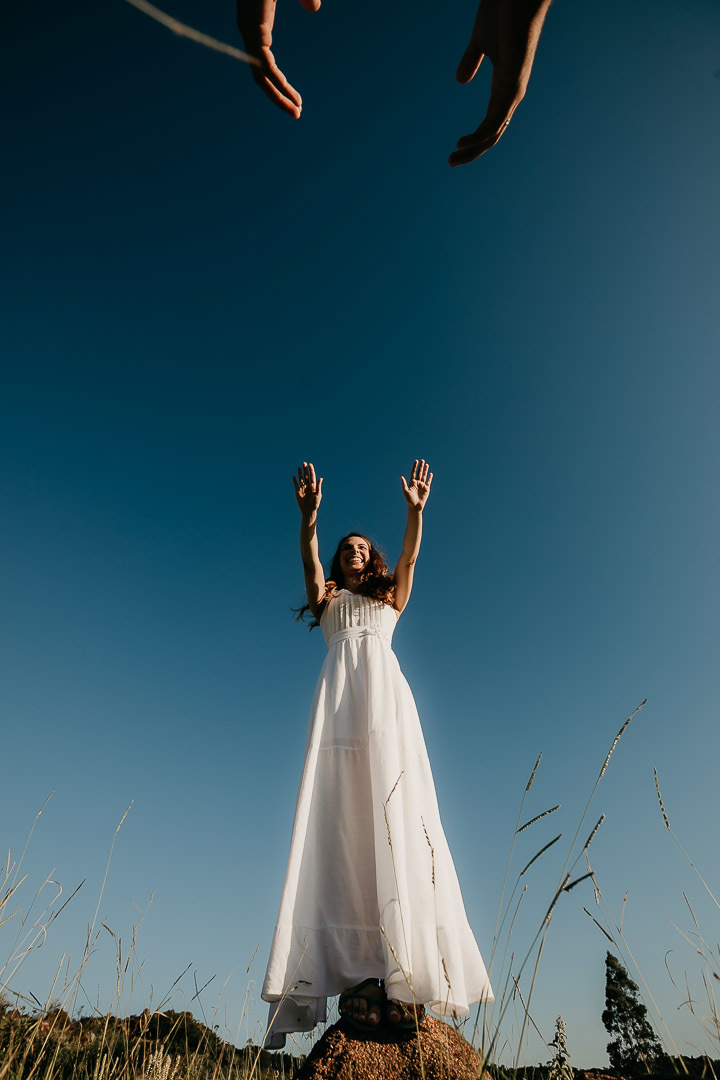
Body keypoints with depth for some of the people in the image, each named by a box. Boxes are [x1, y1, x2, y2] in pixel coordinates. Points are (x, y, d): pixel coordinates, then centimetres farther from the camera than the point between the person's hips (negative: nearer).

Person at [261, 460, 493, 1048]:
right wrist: (309, 512, -13)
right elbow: (309, 557, 4)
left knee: (395, 812, -14)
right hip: (341, 691, 0)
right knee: (341, 817, -13)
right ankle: (357, 975, -18)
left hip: (386, 691, 0)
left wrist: (415, 509, -9)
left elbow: (410, 557, 7)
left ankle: (405, 974, -18)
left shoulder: (390, 599, 26)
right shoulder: (327, 597, 25)